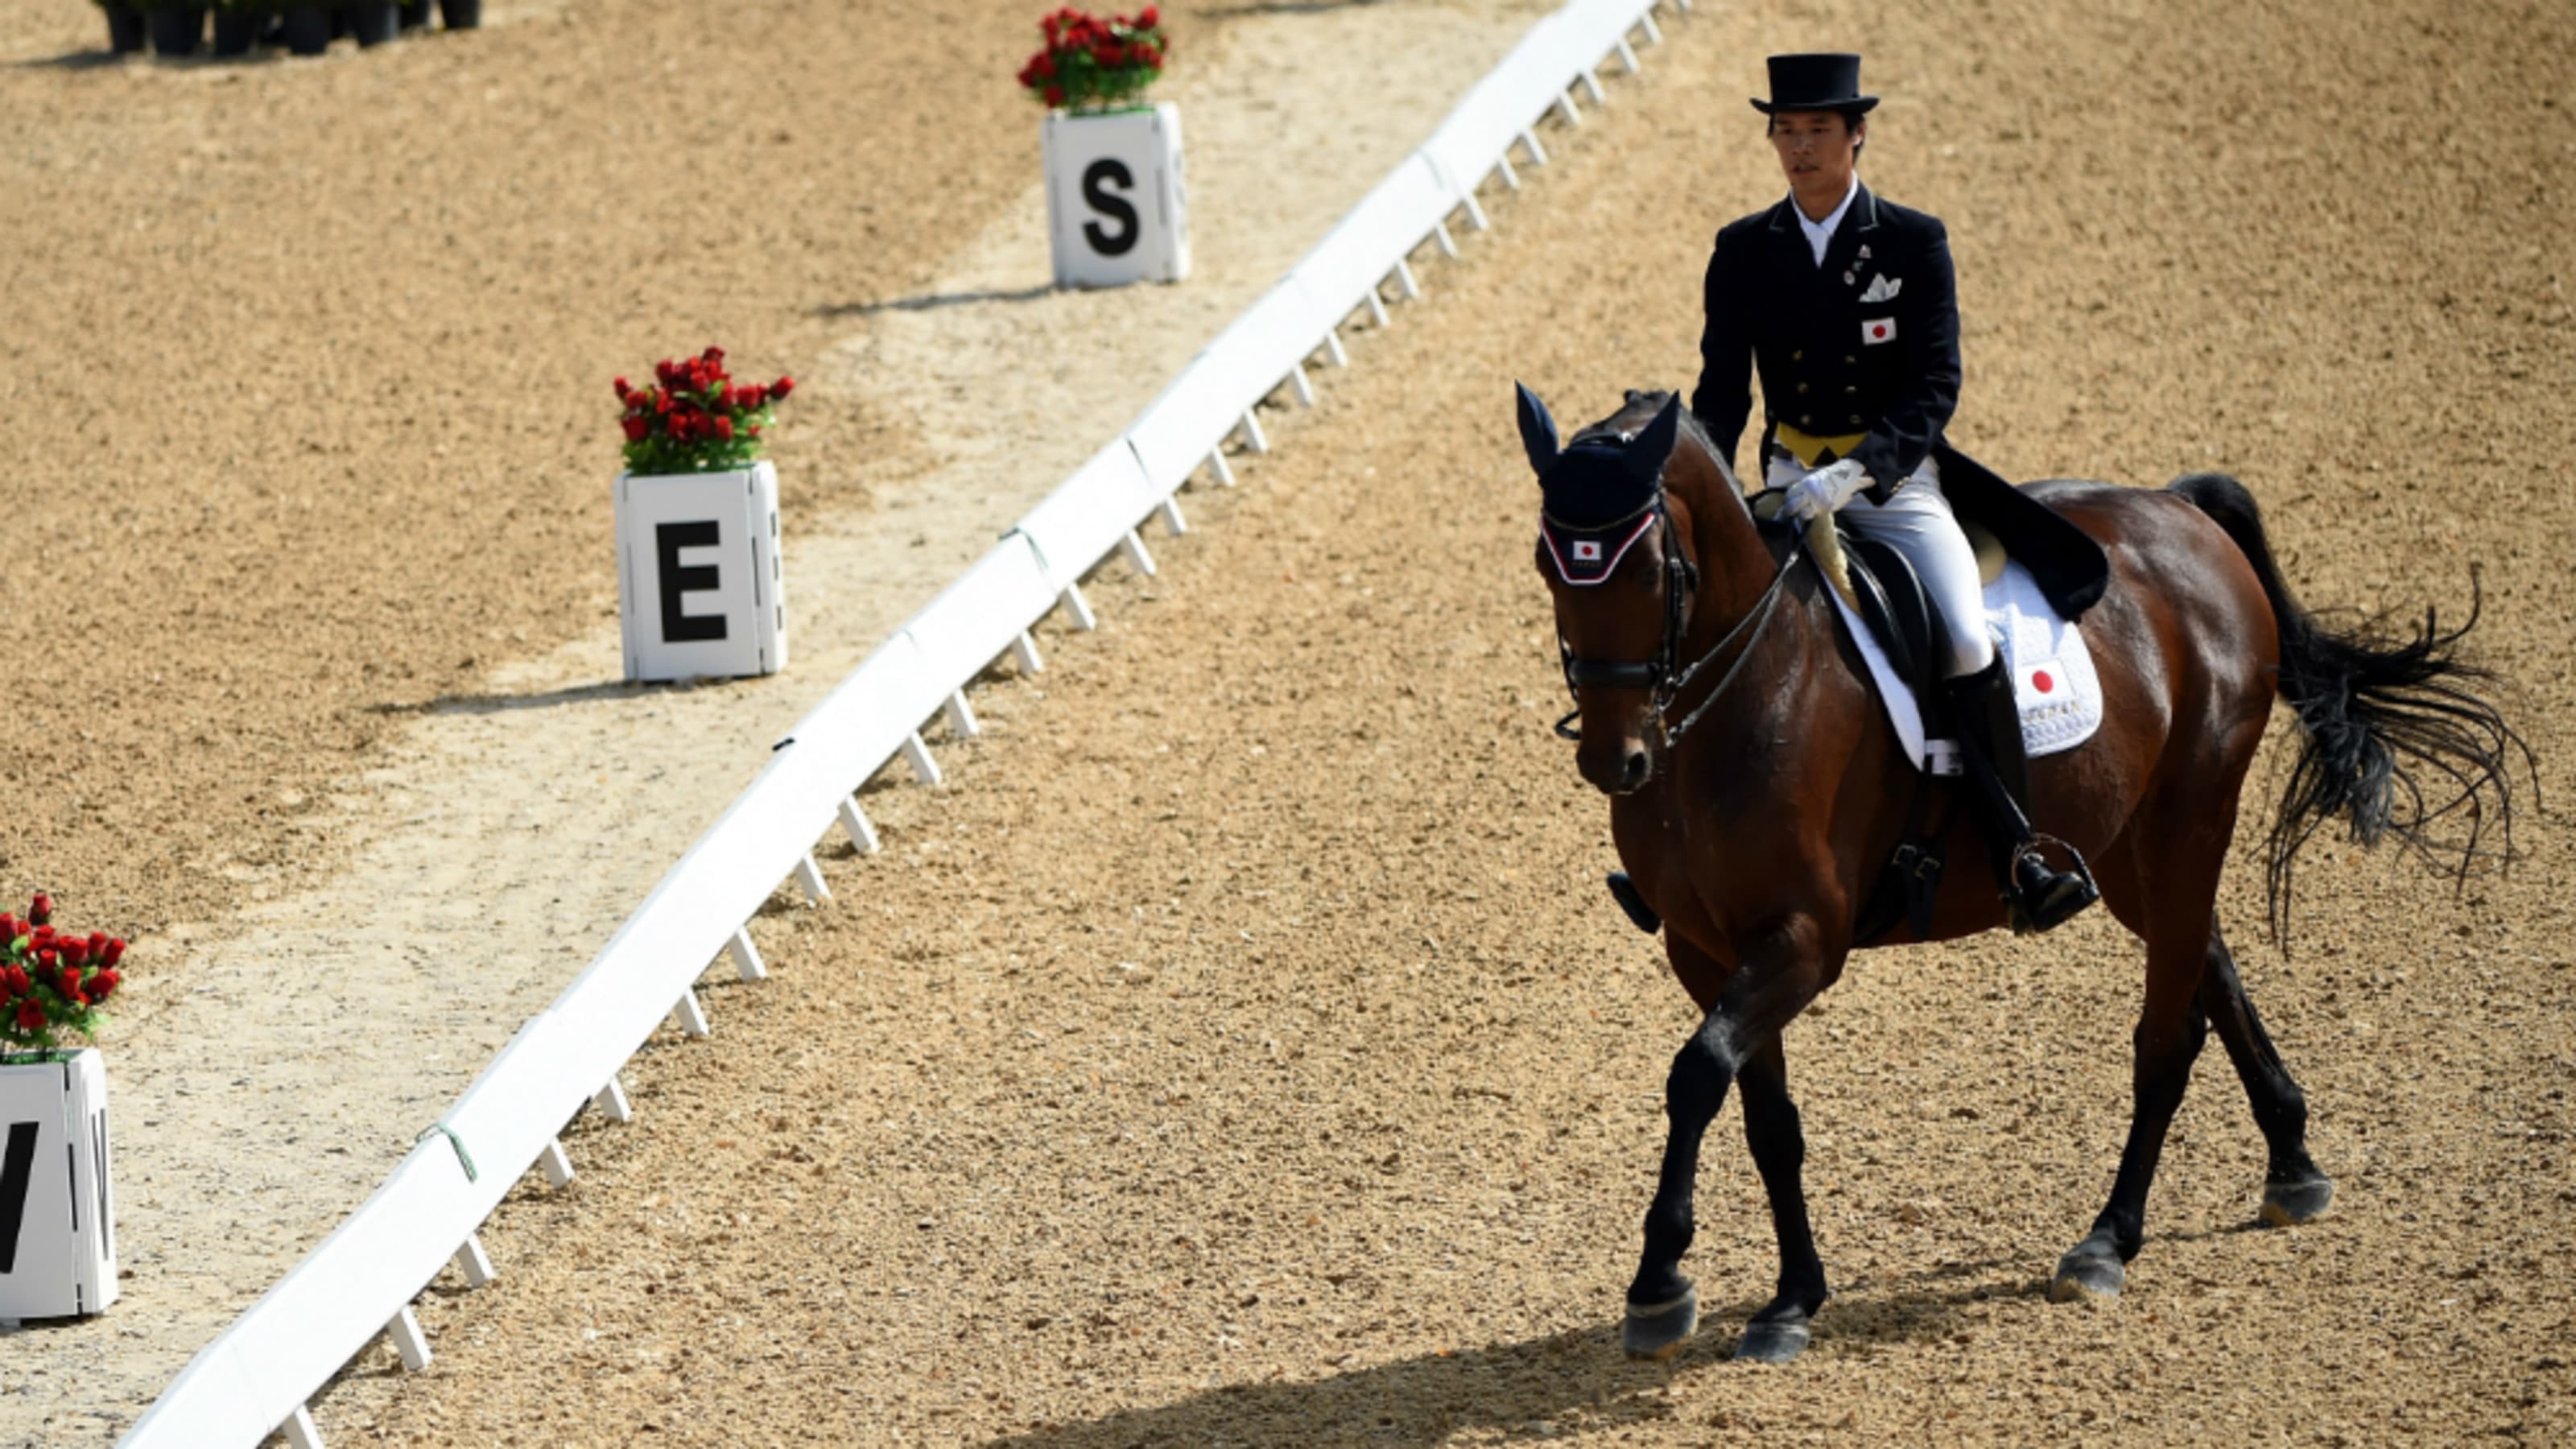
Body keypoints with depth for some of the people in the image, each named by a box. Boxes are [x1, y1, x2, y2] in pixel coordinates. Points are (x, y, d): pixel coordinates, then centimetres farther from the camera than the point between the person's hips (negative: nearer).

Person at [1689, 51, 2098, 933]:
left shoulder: (1915, 244, -3)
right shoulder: (1743, 253, 5)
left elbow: (1935, 389, -10)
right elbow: (1722, 390, 5)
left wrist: (1852, 474, -24)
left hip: (1897, 485, -3)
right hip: (1793, 487, 3)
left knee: (1967, 644, -23)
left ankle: (2019, 858, -14)